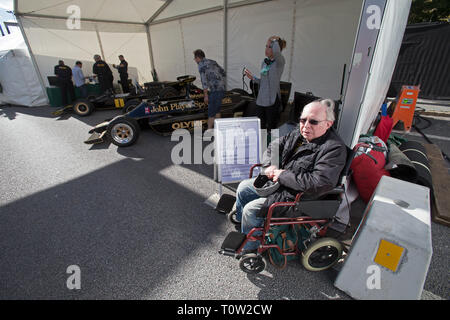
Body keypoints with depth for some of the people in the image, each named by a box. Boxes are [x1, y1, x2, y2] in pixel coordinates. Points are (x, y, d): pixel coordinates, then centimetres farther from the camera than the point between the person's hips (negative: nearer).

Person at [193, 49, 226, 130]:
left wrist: (206, 96, -13)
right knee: (217, 110, 19)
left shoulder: (201, 65, -5)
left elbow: (204, 81, -15)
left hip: (215, 90, -8)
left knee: (211, 112, -5)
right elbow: (223, 72, 23)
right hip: (222, 88, 9)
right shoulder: (212, 61, 19)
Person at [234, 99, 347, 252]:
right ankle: (240, 220, 40)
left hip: (295, 197, -8)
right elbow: (273, 146, 12)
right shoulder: (298, 134, 0)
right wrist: (269, 165, -9)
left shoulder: (334, 149, -23)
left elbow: (318, 183, -34)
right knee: (243, 187, 12)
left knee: (250, 210, -13)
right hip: (277, 181, 8)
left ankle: (249, 246, 17)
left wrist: (283, 175, -25)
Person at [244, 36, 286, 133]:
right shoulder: (264, 62, 13)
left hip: (272, 100, -6)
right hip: (261, 100, 6)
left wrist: (275, 40, -12)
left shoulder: (280, 62, -7)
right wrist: (252, 77, 7)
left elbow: (276, 51, -31)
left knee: (271, 130, 2)